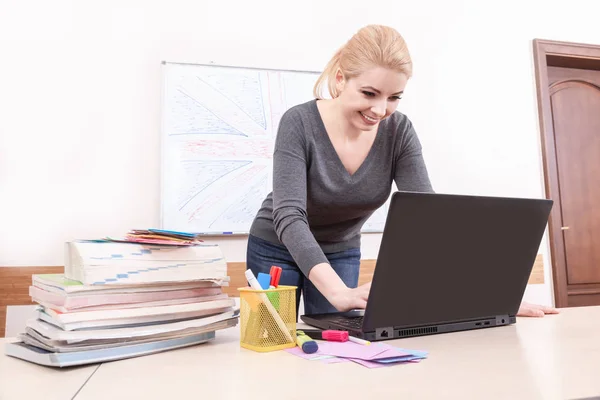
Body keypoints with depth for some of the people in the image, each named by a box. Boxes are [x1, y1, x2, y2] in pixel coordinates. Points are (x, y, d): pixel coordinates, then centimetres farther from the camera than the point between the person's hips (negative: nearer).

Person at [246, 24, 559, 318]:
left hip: (341, 253, 3)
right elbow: (288, 215, -35)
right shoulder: (299, 123, -26)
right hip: (277, 249, -2)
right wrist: (339, 291, -50)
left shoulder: (398, 132, -16)